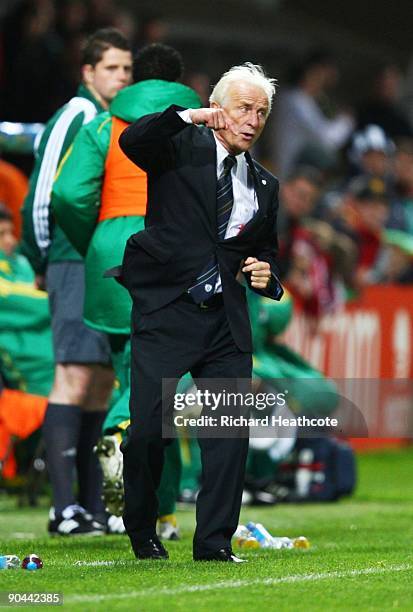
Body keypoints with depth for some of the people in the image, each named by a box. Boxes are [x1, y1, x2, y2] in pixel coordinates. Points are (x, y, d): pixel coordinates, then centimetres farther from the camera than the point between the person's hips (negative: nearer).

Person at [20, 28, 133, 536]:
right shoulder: (74, 117, -8)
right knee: (75, 377, -12)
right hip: (76, 266, -8)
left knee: (101, 384, 8)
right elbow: (41, 195, -8)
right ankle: (65, 508, -15)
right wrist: (42, 261, -1)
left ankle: (94, 508, 11)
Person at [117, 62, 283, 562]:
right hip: (165, 312, -5)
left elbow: (266, 252, 28)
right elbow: (132, 141, -20)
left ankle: (214, 543, 3)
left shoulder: (264, 186, 17)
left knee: (232, 430, -4)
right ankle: (141, 533, 13)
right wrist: (188, 116, -28)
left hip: (226, 319, 5)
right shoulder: (181, 146, 1)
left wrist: (267, 275, 6)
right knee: (148, 429, -7)